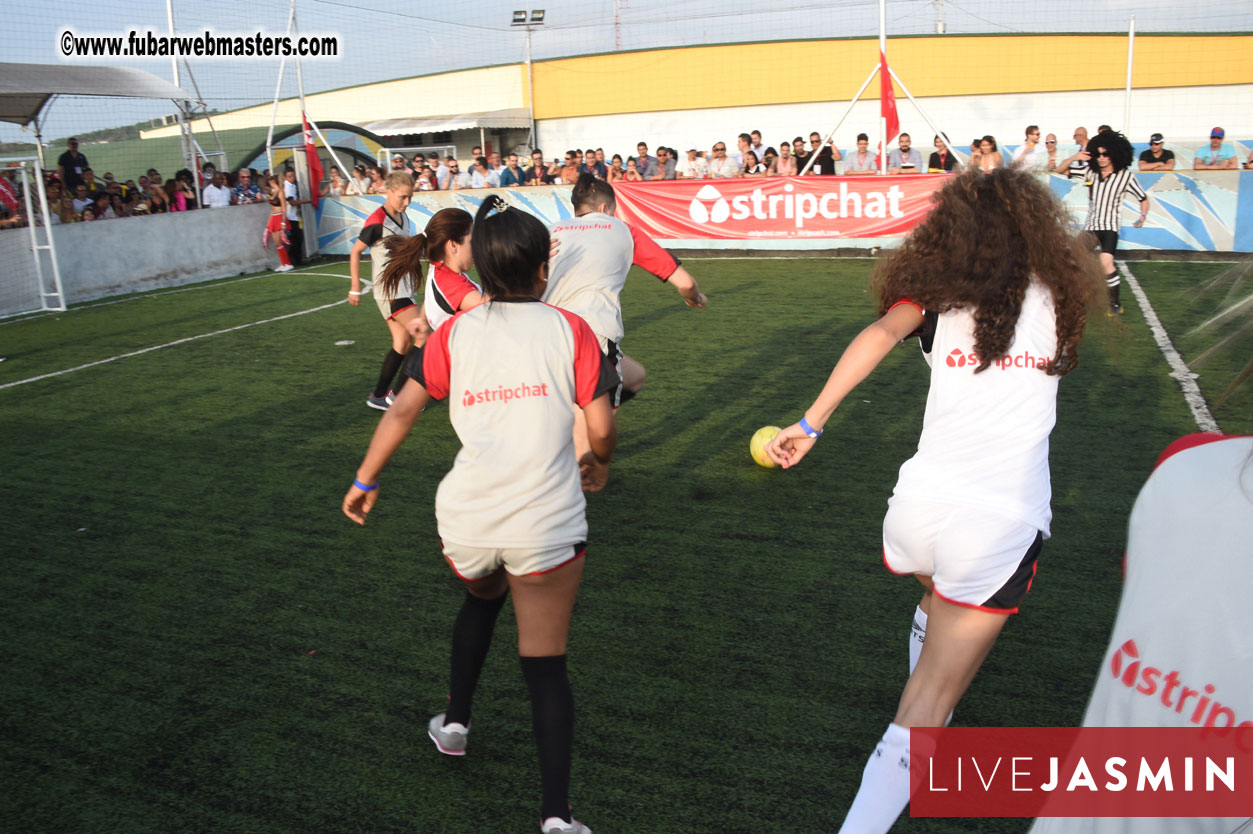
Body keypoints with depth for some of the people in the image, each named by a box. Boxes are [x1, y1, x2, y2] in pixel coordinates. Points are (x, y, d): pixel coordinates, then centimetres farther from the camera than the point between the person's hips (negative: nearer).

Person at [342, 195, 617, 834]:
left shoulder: (454, 333, 3)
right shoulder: (569, 330, -2)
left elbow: (403, 410, -1)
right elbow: (601, 429, -4)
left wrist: (364, 482, 9)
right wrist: (600, 457, 17)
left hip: (466, 521, 3)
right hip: (547, 526, -3)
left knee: (481, 600, 34)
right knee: (545, 663, 6)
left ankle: (455, 722, 43)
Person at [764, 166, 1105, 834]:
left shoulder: (937, 294, 0)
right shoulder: (1056, 297, 5)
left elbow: (881, 333, -20)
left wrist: (811, 422, -21)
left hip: (919, 511, 2)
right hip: (1002, 526, -1)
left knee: (938, 605, 37)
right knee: (923, 713, 2)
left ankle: (929, 725, 56)